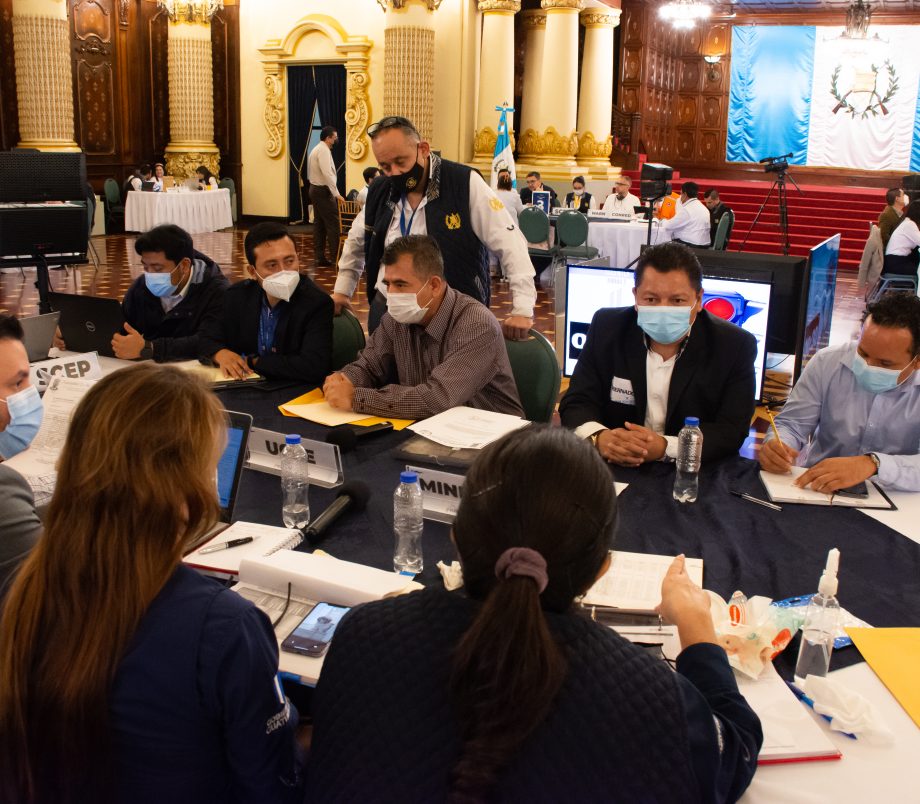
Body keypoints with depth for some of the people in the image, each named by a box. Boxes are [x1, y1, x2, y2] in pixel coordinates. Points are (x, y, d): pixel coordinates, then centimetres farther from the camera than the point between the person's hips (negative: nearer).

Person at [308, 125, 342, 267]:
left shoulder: (316, 149, 17)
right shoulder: (324, 150, -15)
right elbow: (327, 173, -26)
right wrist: (336, 193, -27)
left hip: (315, 189, 11)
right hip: (323, 191, -11)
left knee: (319, 223, 10)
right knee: (333, 223, -10)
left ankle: (320, 258, 11)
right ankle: (336, 257, -11)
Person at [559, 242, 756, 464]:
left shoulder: (736, 347, -7)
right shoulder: (607, 328, -2)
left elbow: (731, 431, -10)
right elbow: (577, 403, -2)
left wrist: (664, 448, -26)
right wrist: (599, 437, -24)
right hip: (613, 471, 1)